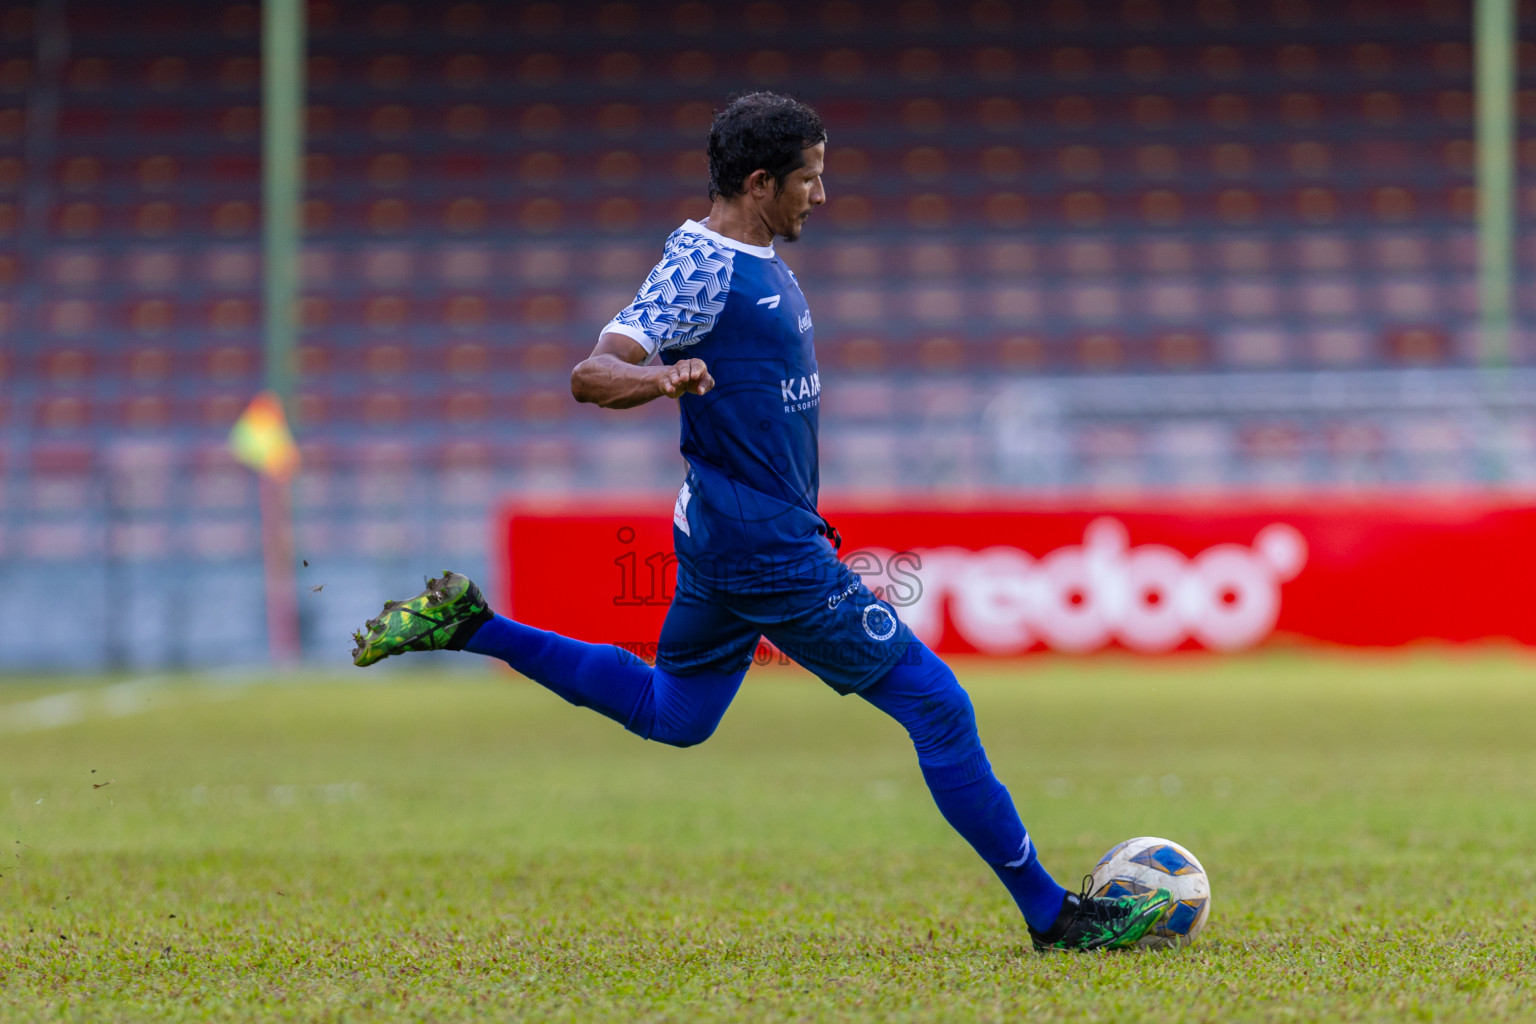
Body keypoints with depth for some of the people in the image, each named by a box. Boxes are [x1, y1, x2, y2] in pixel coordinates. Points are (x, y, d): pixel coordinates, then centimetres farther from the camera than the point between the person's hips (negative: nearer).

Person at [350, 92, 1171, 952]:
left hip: (728, 538, 10)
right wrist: (662, 379, -45)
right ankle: (1052, 913, -2)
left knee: (670, 714, 25)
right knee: (937, 707, -7)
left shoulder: (758, 259, 11)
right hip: (766, 548, -10)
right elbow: (591, 375, -24)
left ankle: (469, 626, 21)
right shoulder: (702, 269, -18)